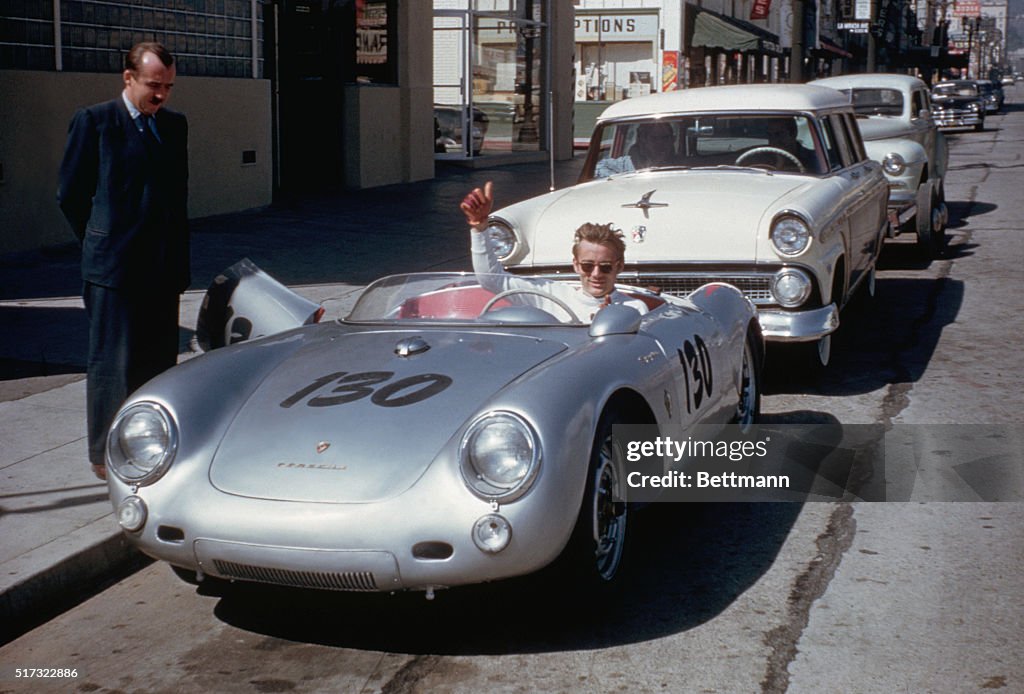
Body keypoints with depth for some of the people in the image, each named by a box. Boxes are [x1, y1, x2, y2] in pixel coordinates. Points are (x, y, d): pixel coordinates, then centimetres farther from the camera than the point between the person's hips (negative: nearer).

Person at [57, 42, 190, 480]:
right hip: (114, 265, -5)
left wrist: (179, 257, 13)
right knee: (113, 362, 0)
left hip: (164, 266, 5)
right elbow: (70, 193, 0)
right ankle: (105, 456, 9)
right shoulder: (94, 122, -3)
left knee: (160, 362, 9)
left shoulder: (175, 126, 13)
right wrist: (100, 243, 5)